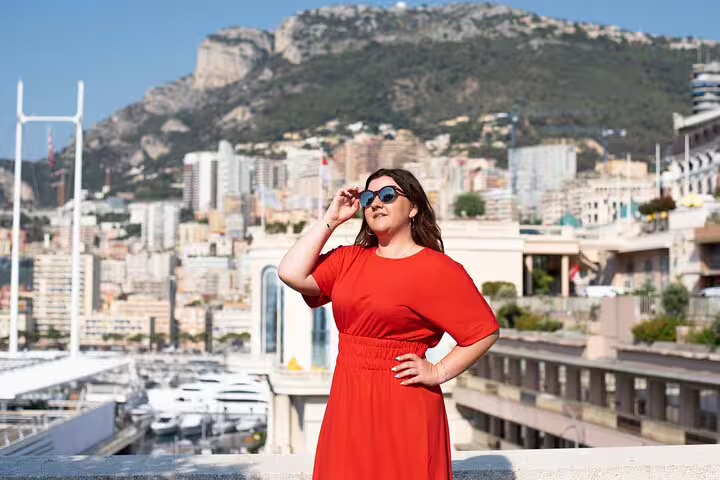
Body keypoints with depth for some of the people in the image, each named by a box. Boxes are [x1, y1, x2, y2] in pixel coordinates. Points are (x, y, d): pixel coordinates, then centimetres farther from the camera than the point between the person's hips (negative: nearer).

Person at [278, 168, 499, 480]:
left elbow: (485, 330, -7)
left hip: (403, 403, -5)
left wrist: (439, 372, -10)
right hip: (349, 399, 5)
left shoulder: (437, 269, -7)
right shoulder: (350, 258, 9)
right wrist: (331, 219, 1)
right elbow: (292, 274, -4)